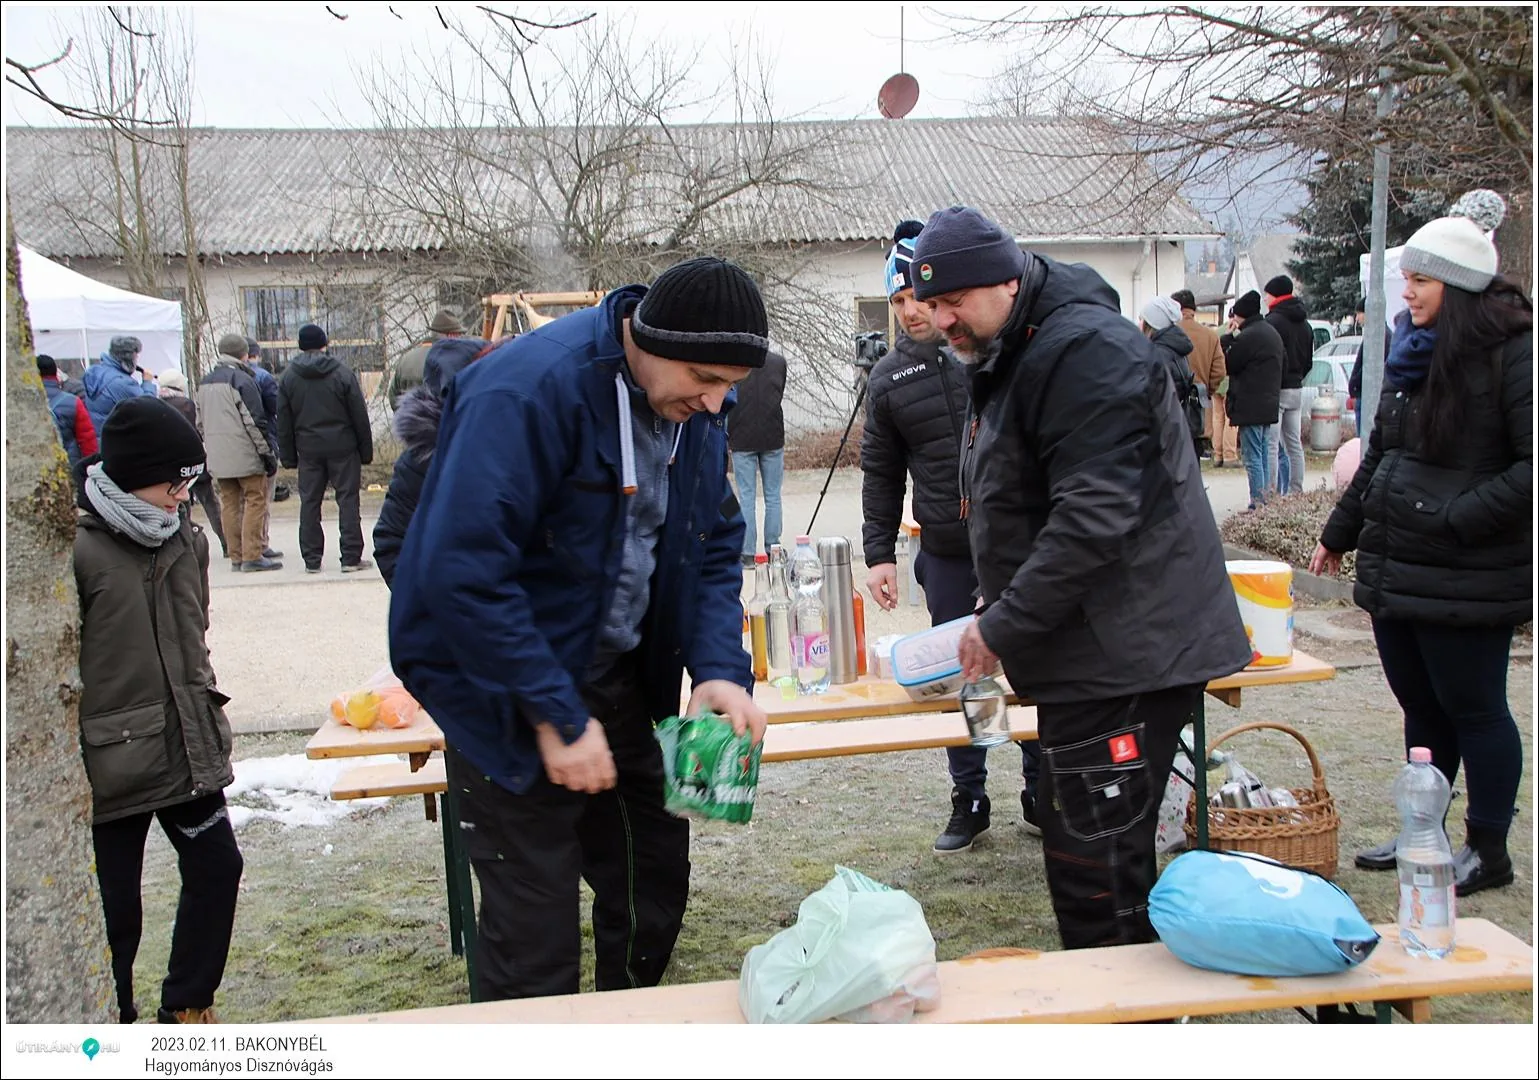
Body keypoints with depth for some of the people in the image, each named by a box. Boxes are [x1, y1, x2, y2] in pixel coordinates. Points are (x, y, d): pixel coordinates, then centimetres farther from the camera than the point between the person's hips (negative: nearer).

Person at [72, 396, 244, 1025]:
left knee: (217, 868, 15)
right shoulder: (77, 550, -16)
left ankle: (187, 1004, 33)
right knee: (114, 909, 4)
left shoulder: (186, 540, 6)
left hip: (189, 752, 7)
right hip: (112, 765, -7)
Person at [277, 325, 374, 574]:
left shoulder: (289, 376, 4)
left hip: (308, 450, 2)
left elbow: (284, 422, 6)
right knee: (348, 500, 1)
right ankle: (351, 557, -1)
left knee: (309, 502, 7)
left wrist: (288, 457, 11)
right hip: (342, 447, -2)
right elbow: (359, 415, -3)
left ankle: (312, 559, 8)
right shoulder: (341, 372, -4)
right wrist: (366, 451, 3)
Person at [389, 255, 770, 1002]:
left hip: (623, 682, 7)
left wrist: (722, 668, -11)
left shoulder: (695, 407, 0)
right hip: (513, 692, -7)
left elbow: (715, 549, 6)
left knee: (656, 885, 16)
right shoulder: (524, 391, -25)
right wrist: (555, 715, -25)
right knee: (536, 940, -2)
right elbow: (461, 571, -29)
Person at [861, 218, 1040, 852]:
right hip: (947, 556, 2)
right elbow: (881, 473, 12)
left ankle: (1041, 795, 26)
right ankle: (969, 801, 24)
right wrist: (879, 552, 6)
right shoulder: (889, 377, 5)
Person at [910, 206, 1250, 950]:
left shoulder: (1085, 351, -17)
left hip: (1127, 656, -11)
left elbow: (1093, 516, -25)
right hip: (1092, 656, 11)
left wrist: (1004, 626, -19)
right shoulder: (1010, 360, 17)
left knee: (1097, 865, -6)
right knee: (1075, 841, 18)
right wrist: (1002, 623, 14)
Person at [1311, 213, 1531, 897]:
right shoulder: (1412, 349, 14)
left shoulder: (1511, 352, -12)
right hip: (1394, 570, 8)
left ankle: (1488, 850, 19)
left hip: (1466, 578, -8)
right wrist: (1341, 531, 24)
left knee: (1473, 710, 4)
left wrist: (1458, 520, -21)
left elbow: (1528, 467, -19)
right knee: (1420, 707, 16)